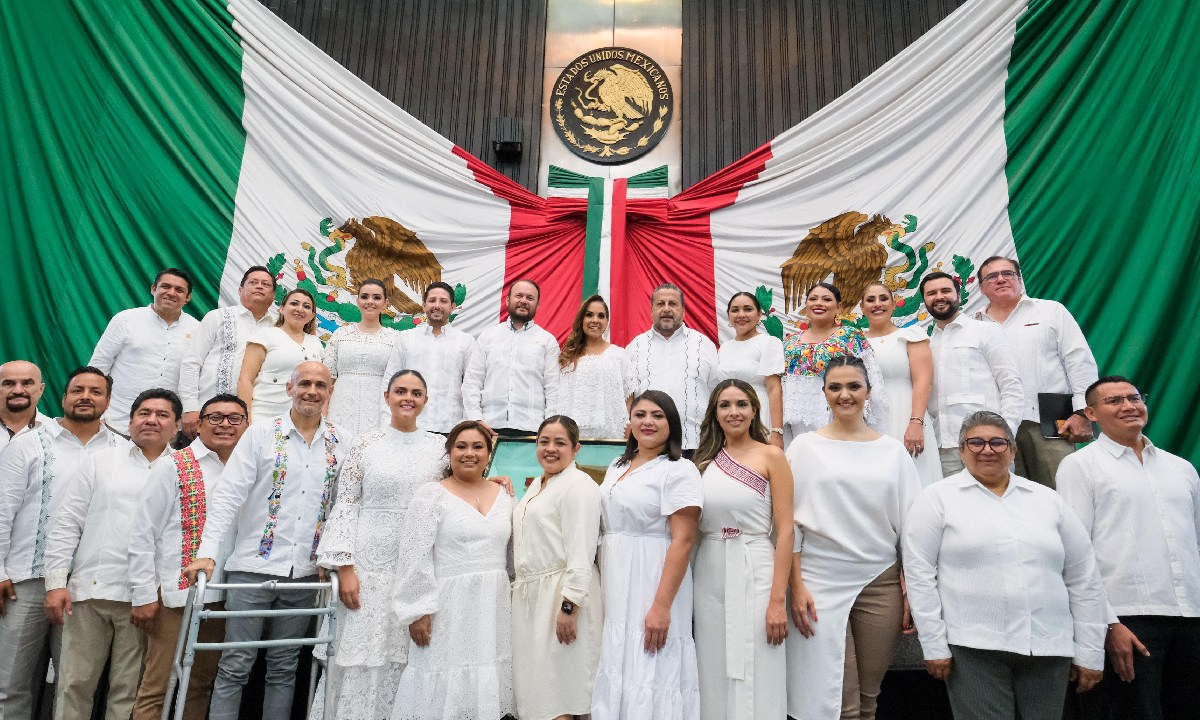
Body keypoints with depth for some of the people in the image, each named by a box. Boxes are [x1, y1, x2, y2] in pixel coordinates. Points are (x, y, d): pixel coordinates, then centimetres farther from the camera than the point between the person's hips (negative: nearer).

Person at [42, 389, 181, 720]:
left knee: (128, 690, 7)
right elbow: (66, 522, 6)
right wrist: (56, 582, -1)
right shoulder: (100, 462, 9)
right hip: (90, 590, 1)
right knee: (74, 684, 5)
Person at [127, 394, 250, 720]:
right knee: (158, 688, 2)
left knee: (202, 686, 14)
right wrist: (144, 594, -7)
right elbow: (142, 533, -4)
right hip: (177, 594, -4)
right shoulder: (175, 467, -2)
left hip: (222, 597, 4)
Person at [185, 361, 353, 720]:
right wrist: (207, 553, -14)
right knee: (235, 665, 4)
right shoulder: (262, 432, -1)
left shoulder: (343, 442, 5)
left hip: (304, 572, 2)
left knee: (284, 667, 12)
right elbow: (227, 495, -6)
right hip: (253, 567, -2)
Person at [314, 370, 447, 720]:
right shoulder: (365, 444, 1)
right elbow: (346, 504, -2)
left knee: (407, 656, 6)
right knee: (362, 655, 1)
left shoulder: (439, 446, 6)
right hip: (370, 563, -1)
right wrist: (345, 567, -8)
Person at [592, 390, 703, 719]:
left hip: (651, 585, -7)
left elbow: (683, 541, -17)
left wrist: (661, 606, -23)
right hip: (614, 588, 7)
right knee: (618, 670, 13)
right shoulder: (617, 467, 13)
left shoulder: (679, 470, -9)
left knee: (649, 674, -1)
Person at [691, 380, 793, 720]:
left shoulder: (771, 456, -3)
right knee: (715, 673, 12)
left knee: (754, 676, 2)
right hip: (709, 574, 4)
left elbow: (785, 530, -7)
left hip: (755, 572, -4)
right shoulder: (706, 460, 9)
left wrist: (777, 599, -14)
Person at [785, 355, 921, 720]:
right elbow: (790, 522, 0)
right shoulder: (805, 447, 2)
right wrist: (796, 585, -6)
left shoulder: (892, 450, 7)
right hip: (821, 582, -2)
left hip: (881, 582, 2)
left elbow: (910, 525, 7)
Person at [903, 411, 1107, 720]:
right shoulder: (937, 498, 0)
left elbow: (1084, 579, 13)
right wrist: (934, 645, -7)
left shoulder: (1048, 500, 12)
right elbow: (920, 575, -4)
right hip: (973, 647, -3)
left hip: (1049, 647, 4)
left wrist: (1089, 651, 9)